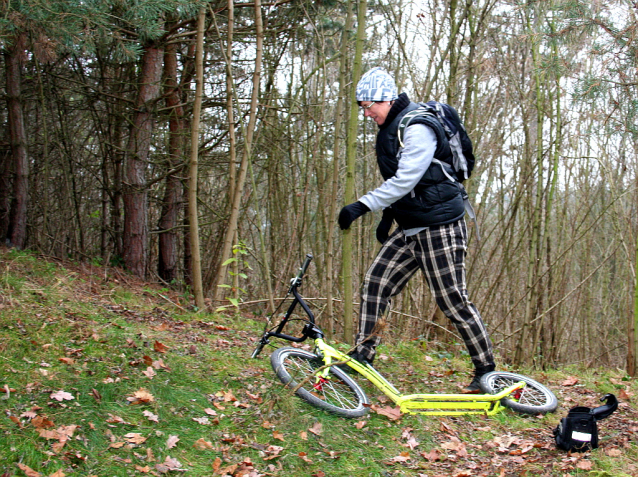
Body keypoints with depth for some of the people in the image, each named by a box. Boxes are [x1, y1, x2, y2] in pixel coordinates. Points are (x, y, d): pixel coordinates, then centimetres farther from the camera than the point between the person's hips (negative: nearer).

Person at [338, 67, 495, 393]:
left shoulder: (418, 128, -18)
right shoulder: (389, 128, 13)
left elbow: (405, 180, -27)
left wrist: (363, 205, -29)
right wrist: (387, 215, 18)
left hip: (440, 228, -9)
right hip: (409, 229, 9)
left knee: (453, 301, -4)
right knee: (374, 284, 3)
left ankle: (486, 369, 10)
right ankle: (362, 355, 12)